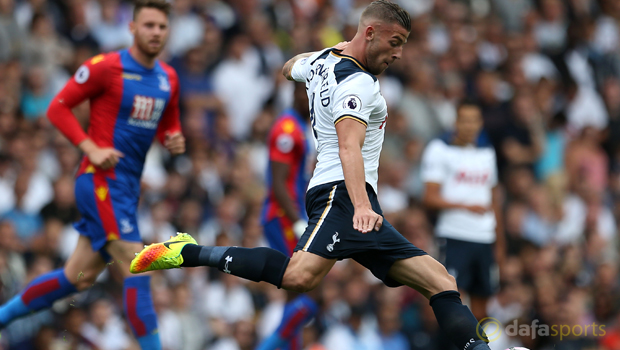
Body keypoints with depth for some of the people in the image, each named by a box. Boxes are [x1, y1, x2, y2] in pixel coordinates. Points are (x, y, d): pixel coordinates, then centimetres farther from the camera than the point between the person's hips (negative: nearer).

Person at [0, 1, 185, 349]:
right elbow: (58, 107, -7)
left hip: (129, 187, 8)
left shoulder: (169, 78, 11)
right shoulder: (106, 66, -10)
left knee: (78, 278, 12)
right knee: (139, 271, -14)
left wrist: (175, 140, 1)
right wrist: (92, 149, -17)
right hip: (101, 181, -8)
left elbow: (169, 126, 25)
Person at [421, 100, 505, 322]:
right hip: (454, 236, -5)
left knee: (481, 300, 7)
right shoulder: (440, 150, -2)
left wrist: (499, 243, 18)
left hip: (484, 238, 5)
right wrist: (466, 206, -19)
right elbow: (430, 198, -9)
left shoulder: (487, 152, 16)